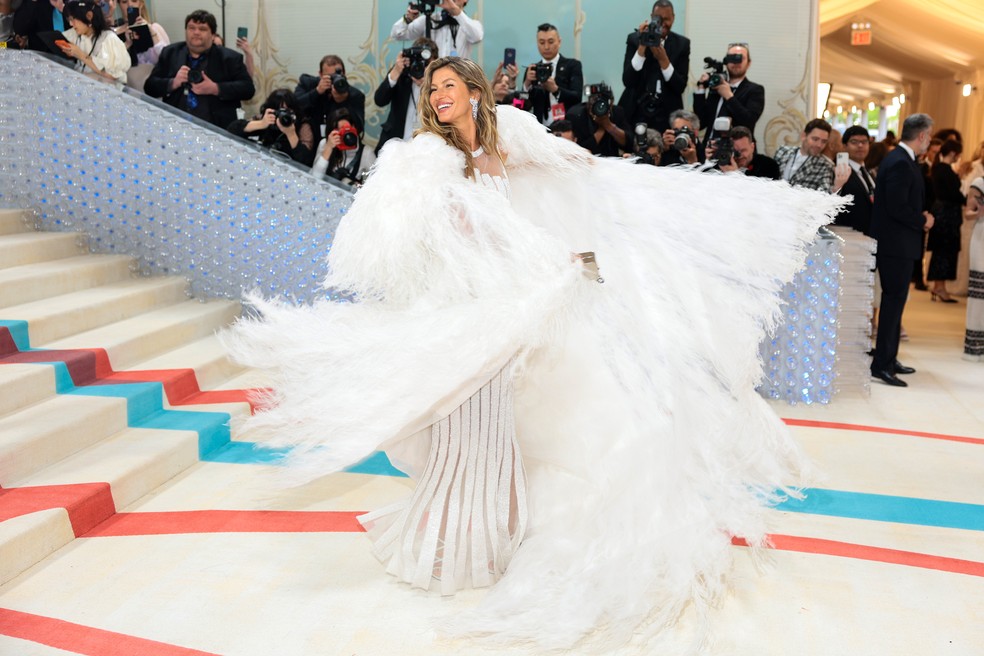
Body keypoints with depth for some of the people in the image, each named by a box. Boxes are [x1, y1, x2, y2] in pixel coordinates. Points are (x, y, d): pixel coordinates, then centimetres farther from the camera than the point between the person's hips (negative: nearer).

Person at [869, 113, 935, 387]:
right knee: (893, 302, -7)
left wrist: (921, 216, 1)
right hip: (897, 244, -11)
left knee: (894, 302, 16)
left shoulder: (900, 159, 14)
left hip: (898, 243, 11)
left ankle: (889, 359, 25)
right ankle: (881, 365, -3)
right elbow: (897, 208, -24)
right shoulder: (900, 164, -18)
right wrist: (923, 221, -10)